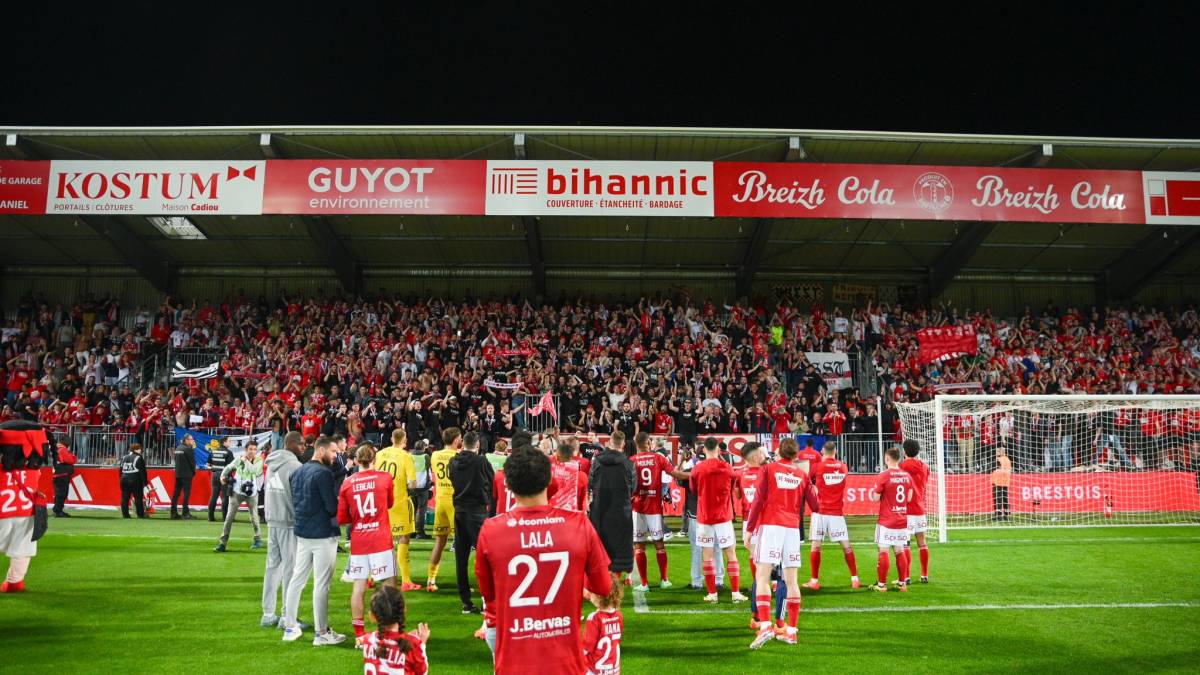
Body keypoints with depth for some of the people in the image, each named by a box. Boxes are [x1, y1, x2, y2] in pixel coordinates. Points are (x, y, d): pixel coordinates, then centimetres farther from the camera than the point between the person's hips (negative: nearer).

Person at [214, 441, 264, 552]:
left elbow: (255, 470, -26)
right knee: (229, 517, -1)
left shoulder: (259, 460, -6)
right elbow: (228, 467, 17)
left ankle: (258, 539, 26)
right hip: (237, 491, 2)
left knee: (254, 517, 7)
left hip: (252, 493, -1)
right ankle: (222, 543, 2)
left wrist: (246, 460, -17)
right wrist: (223, 476, 6)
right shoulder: (239, 459, 0)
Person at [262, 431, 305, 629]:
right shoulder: (294, 466, -13)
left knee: (273, 566, 13)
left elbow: (268, 490, 13)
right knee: (291, 569, -2)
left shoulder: (272, 464, 11)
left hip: (272, 521, 8)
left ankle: (268, 614, 19)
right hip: (290, 523, -8)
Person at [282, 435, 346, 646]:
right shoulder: (323, 473, -16)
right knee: (321, 584, -2)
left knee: (297, 579, 14)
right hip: (323, 534, -8)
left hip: (301, 532, 8)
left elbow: (294, 502, 17)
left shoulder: (298, 472, 11)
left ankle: (290, 627, 21)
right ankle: (322, 633, 3)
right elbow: (333, 507, -18)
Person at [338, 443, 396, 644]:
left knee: (358, 587, 6)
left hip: (357, 542, 3)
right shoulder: (384, 477, -3)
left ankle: (359, 634, 12)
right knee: (389, 585, 4)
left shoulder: (347, 483, 2)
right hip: (381, 540, -3)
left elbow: (341, 519, 6)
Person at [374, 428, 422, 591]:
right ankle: (406, 581, 1)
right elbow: (412, 484, -16)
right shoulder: (406, 456, -12)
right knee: (403, 540, 2)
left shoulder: (379, 454, 1)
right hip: (399, 502, -5)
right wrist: (405, 485, 5)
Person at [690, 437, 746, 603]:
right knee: (730, 554, 6)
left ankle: (712, 594, 5)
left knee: (707, 556, 5)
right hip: (724, 517, 1)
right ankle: (736, 593, 4)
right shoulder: (727, 468, -2)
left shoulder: (697, 469, -6)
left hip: (704, 517, -1)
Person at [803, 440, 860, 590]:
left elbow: (809, 481, 9)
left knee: (816, 546, 2)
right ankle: (855, 579, 11)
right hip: (837, 512, 2)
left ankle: (814, 581, 2)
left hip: (820, 512, -2)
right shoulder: (844, 467, 3)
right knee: (846, 546, 8)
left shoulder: (817, 467, -6)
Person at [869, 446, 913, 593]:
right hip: (902, 521, 5)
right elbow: (909, 498, 10)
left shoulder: (883, 475, -12)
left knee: (883, 551, -1)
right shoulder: (907, 476, 4)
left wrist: (874, 491, 10)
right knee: (900, 551, 12)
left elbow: (875, 498, -10)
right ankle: (902, 583, 15)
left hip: (886, 521, -5)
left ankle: (882, 584, 1)